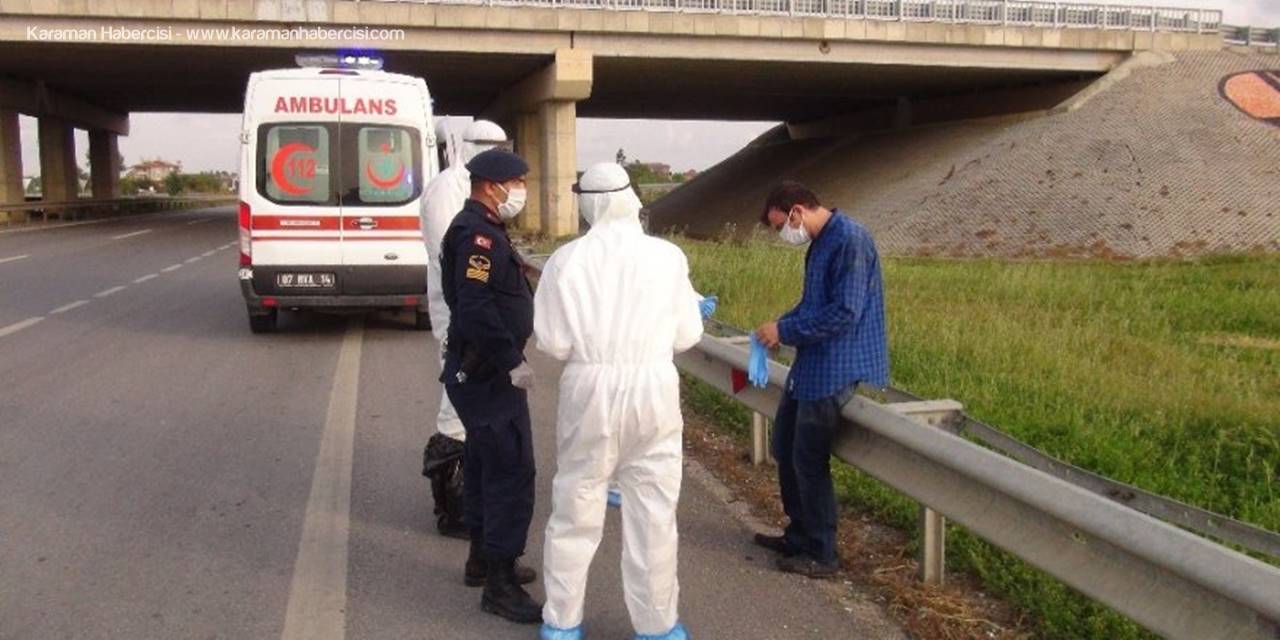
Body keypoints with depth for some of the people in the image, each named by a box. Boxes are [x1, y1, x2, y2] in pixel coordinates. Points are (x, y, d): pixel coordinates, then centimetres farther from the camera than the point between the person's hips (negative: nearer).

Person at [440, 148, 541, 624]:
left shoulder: (480, 230, 14)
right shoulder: (479, 235, -19)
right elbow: (476, 309, -29)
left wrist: (507, 359, 18)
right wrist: (512, 362, -24)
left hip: (478, 371, 11)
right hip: (488, 375, -11)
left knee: (486, 464, 19)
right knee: (511, 471, -8)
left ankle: (482, 558, 33)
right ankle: (500, 584, -2)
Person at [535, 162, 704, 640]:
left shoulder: (566, 259, -6)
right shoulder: (667, 256, -5)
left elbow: (552, 341, -4)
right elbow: (687, 335, 1)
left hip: (589, 390, 0)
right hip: (653, 390, 0)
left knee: (576, 510, 13)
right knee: (653, 512, 11)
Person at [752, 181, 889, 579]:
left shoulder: (850, 241, -19)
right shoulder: (820, 243, 11)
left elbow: (844, 312, -24)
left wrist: (786, 331, -17)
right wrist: (780, 328, 1)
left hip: (835, 369, -10)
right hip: (811, 365, 10)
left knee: (809, 460, -1)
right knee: (786, 449, 17)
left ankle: (821, 554, 13)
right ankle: (800, 535, 32)